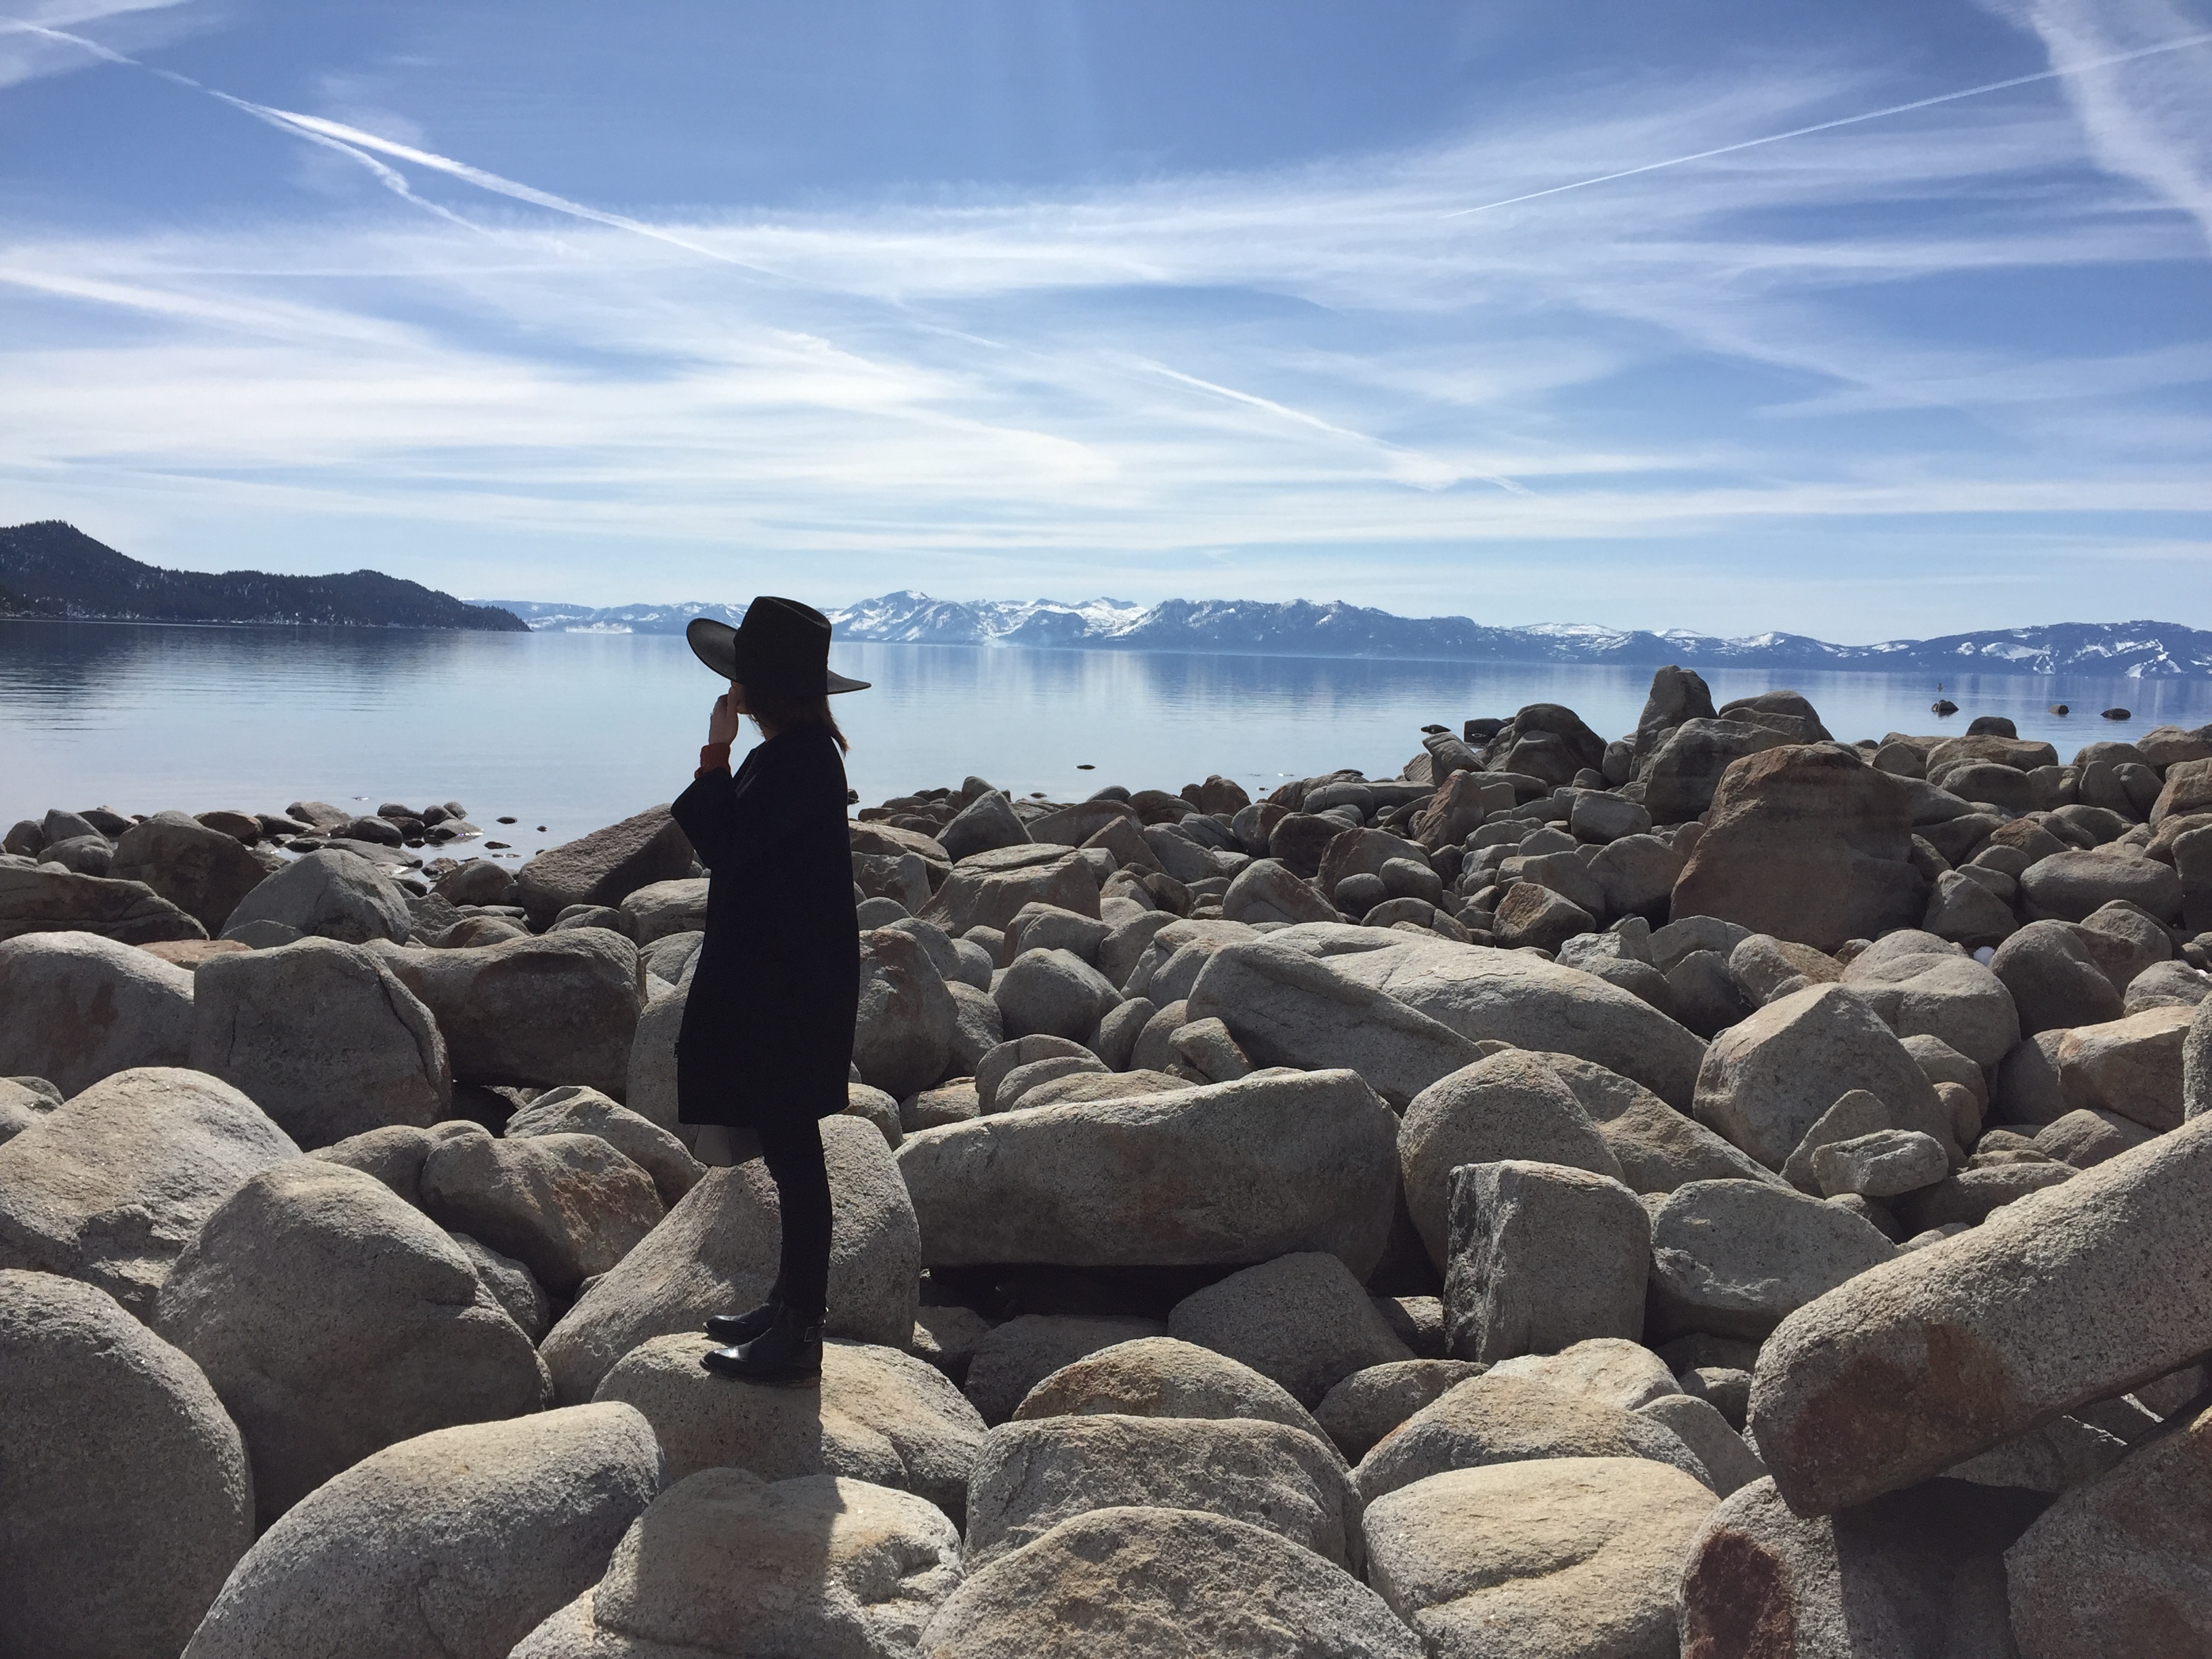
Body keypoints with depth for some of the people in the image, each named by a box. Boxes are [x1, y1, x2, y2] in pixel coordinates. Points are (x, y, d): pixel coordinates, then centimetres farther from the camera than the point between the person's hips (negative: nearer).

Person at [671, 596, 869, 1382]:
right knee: (788, 1148, 18)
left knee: (792, 1151, -3)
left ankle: (797, 1338, 7)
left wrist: (715, 753, -14)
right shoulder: (794, 751, 12)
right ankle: (790, 1306, 30)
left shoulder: (799, 760, -20)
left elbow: (724, 845, -21)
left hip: (790, 986, -11)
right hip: (768, 974, 11)